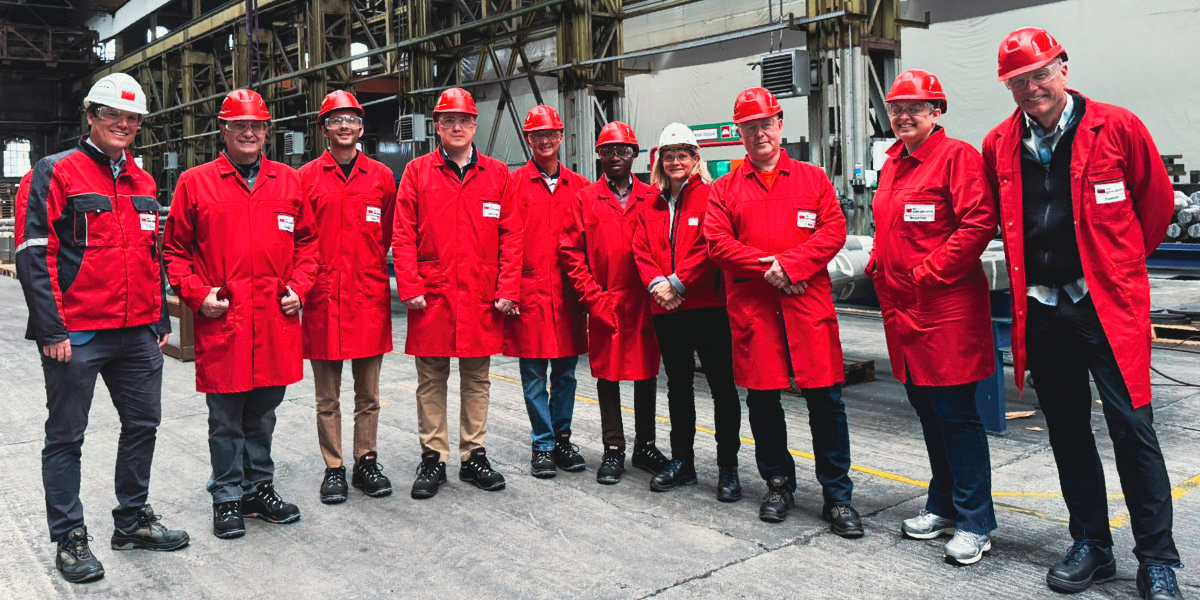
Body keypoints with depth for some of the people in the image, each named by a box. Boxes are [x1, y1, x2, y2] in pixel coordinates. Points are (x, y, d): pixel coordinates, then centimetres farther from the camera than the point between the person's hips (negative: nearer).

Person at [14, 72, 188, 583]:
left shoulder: (143, 183, 14)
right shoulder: (54, 174, -6)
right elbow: (34, 255, -11)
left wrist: (161, 320, 15)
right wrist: (51, 329, -15)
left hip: (137, 332, 6)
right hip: (75, 335, -6)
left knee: (143, 425, 13)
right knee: (66, 437, 5)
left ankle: (133, 521, 28)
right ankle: (69, 539, 17)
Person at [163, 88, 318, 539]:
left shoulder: (289, 181, 10)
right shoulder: (195, 183, 2)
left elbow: (306, 241, 15)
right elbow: (175, 249, 5)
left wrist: (298, 287, 2)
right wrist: (197, 295, -7)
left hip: (275, 318, 3)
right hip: (221, 319, -2)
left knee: (263, 412, 14)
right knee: (225, 417, 5)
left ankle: (260, 486, 28)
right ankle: (228, 497, 19)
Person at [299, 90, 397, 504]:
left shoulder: (381, 177, 7)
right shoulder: (306, 178, 3)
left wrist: (374, 271, 6)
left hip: (370, 296, 1)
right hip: (323, 298, -1)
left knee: (368, 393, 9)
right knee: (327, 397, 7)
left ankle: (366, 462, 22)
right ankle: (333, 468, 18)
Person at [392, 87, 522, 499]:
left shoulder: (497, 174, 7)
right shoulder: (417, 172, 4)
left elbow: (510, 237, 4)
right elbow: (403, 236, 0)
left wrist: (507, 290, -4)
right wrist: (410, 288, -8)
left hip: (482, 297, 1)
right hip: (432, 296, -1)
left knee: (477, 379, 9)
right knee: (431, 379, 6)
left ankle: (474, 456, 20)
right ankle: (433, 458, 17)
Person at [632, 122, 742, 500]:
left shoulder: (711, 196, -3)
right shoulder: (651, 204, 14)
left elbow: (709, 248, -13)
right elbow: (641, 249, 7)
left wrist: (676, 283, -16)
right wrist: (656, 283, -10)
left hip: (708, 306, -5)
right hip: (666, 310, 6)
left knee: (722, 384, 0)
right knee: (678, 384, 14)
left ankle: (728, 468, 10)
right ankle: (681, 462, 26)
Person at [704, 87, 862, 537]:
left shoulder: (813, 179, 10)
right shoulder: (725, 188, 11)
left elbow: (834, 230, 0)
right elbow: (718, 242, -1)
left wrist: (791, 263, -14)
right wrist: (767, 268, -12)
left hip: (809, 305, -1)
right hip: (751, 308, 1)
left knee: (826, 400, -1)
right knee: (762, 399, 7)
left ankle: (837, 496, 10)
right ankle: (778, 484, 25)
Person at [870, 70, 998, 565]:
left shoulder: (957, 156, -8)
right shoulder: (893, 162, 16)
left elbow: (979, 223, -17)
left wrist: (929, 271, -16)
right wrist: (880, 266, 11)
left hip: (946, 308, -8)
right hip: (901, 307, 8)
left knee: (955, 413, -4)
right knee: (925, 407, 15)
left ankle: (974, 523, 8)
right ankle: (943, 506, 29)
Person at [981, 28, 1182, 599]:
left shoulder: (1117, 128, -5)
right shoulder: (998, 145, 4)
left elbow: (1155, 202, 5)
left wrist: (1116, 263, 12)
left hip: (1108, 304, -3)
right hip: (1041, 310, 4)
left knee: (1132, 429, -3)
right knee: (1067, 432, 12)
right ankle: (1090, 545, 26)